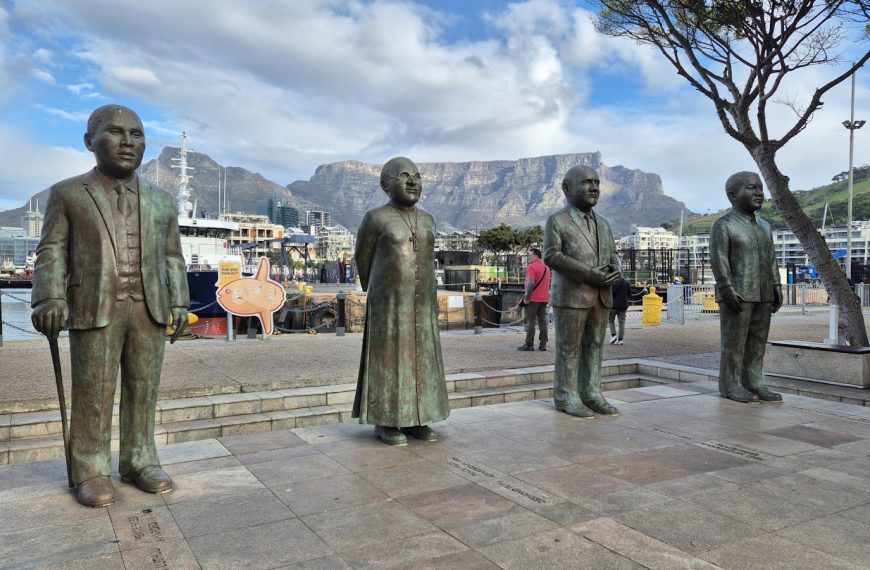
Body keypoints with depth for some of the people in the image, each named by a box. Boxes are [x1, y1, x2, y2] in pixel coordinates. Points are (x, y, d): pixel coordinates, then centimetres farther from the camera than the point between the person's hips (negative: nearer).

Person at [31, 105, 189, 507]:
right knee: (93, 392, 0)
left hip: (149, 308, 3)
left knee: (144, 388, 5)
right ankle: (91, 471, 9)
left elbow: (172, 257, 14)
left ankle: (139, 462, 14)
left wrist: (179, 302, 6)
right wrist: (50, 299, -10)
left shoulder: (161, 202, 15)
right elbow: (52, 251, 3)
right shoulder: (67, 194, 8)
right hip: (94, 308, -2)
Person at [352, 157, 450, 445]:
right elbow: (362, 257, 6)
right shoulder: (375, 218, -5)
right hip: (389, 302, -5)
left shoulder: (426, 220, 10)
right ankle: (384, 422, 9)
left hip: (421, 302, 5)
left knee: (418, 357, 6)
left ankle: (414, 420, 16)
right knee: (388, 358, -1)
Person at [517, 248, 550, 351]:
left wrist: (527, 298, -20)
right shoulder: (546, 267, 14)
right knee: (542, 321, 8)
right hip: (544, 299, 7)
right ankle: (543, 345, 8)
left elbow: (531, 283, -22)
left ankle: (529, 344, -3)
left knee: (530, 321, -3)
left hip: (533, 299, -7)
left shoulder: (531, 267, -12)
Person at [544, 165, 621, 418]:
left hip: (601, 296, 6)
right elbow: (551, 256, -13)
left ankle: (591, 394, 16)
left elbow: (612, 255, 17)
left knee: (594, 347, 8)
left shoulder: (602, 223, 16)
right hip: (570, 296, -6)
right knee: (569, 348, -1)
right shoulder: (557, 221, -4)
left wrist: (616, 270, -7)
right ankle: (566, 398, 8)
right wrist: (589, 273, -19)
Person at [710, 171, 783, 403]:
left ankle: (753, 382, 15)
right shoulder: (723, 226, -6)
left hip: (763, 295, 7)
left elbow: (771, 260, 19)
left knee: (758, 342, 8)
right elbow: (718, 259, -13)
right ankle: (730, 385, 4)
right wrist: (726, 289, -19)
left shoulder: (764, 227, 17)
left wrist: (777, 288, 12)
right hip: (737, 294, -7)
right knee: (734, 341, -3)